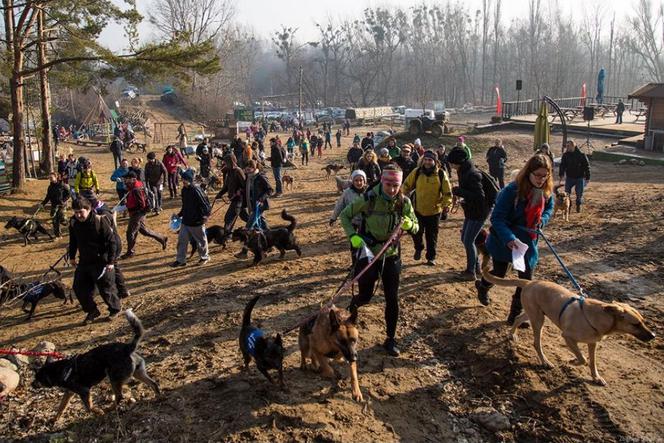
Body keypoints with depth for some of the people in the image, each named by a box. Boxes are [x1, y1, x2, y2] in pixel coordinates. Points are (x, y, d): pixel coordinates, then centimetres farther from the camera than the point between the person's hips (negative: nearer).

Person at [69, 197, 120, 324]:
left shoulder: (100, 221, -20)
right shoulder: (74, 223, -2)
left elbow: (111, 241, -16)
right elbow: (73, 241, 16)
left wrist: (111, 261, -16)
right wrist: (72, 256, 18)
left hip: (101, 262, -6)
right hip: (84, 262, 6)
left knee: (106, 289, 5)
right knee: (79, 288, 7)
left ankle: (115, 309, 30)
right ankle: (92, 311, 25)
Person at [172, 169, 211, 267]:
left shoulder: (196, 190, -21)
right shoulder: (184, 190, 5)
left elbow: (205, 203, -22)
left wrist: (206, 215, -33)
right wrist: (179, 214, 21)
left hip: (197, 221, -8)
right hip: (185, 220, 8)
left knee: (200, 240, 11)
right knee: (182, 239, 8)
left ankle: (204, 257, 31)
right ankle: (180, 260, 17)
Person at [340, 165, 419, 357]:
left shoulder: (404, 202, -9)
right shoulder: (369, 199, -17)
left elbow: (415, 227, 0)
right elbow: (345, 215, -6)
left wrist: (408, 225, -23)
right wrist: (353, 236, -20)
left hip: (391, 255, 2)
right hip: (368, 253, -2)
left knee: (392, 299, 5)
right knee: (365, 296, 7)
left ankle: (391, 339, 22)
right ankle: (353, 305, 45)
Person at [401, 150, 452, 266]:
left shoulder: (441, 174, -9)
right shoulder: (416, 172, -6)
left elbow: (447, 192, -4)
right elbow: (406, 186, 3)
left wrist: (447, 205, -15)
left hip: (434, 211, -1)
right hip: (418, 209, 1)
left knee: (432, 235, 8)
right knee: (416, 232, 9)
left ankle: (431, 257, 24)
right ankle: (418, 249, 38)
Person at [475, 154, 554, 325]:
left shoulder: (546, 191, -9)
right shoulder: (512, 190, -27)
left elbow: (549, 208, 12)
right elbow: (496, 218, -27)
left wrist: (542, 220, -11)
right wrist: (509, 238, -41)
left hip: (528, 241, 5)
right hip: (505, 241, -4)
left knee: (526, 279, 5)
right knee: (499, 274, 14)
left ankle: (516, 314, 24)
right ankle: (482, 287, 49)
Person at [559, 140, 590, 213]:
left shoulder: (581, 155, -8)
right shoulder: (565, 155, 0)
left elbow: (587, 166, -4)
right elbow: (562, 165, 5)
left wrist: (587, 178, -6)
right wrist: (561, 175, -7)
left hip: (580, 178, -2)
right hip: (569, 177, 2)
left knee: (579, 193, 6)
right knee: (567, 193, -2)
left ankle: (578, 206, 26)